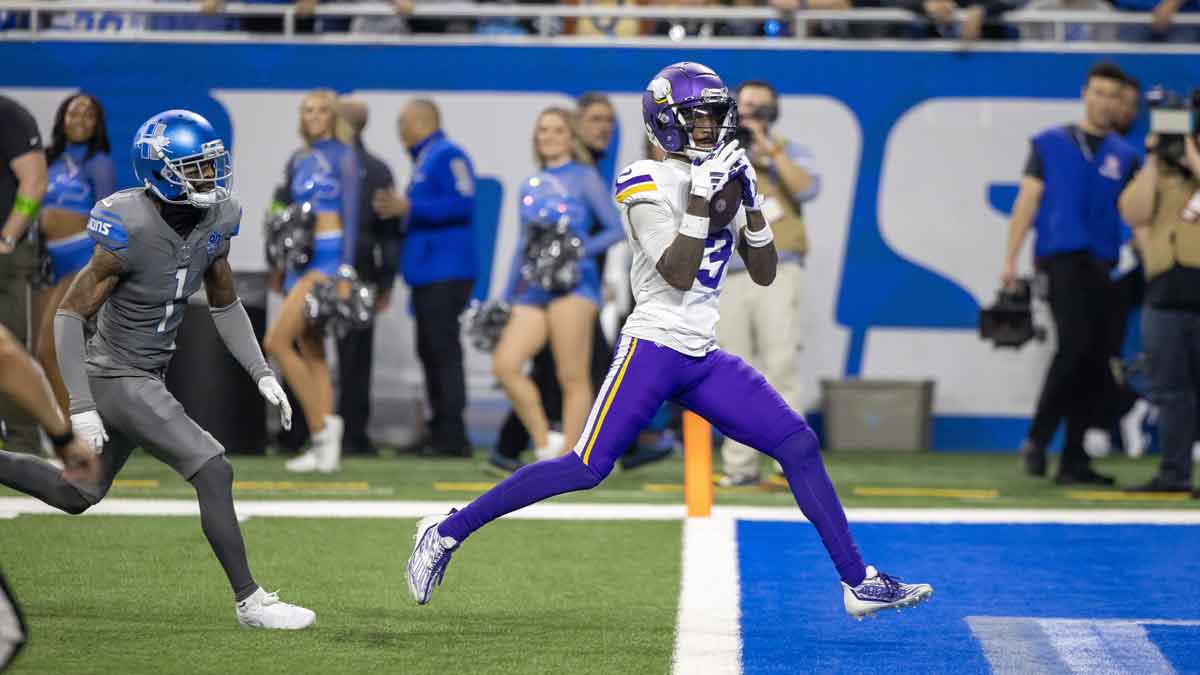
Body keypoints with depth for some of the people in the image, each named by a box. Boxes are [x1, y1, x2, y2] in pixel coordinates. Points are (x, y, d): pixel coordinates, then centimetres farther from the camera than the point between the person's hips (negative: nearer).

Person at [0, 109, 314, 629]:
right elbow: (69, 315, -20)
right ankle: (250, 603, -5)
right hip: (115, 377, -9)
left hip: (148, 377, 9)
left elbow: (225, 306, 12)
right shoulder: (130, 234, -25)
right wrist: (81, 407, -23)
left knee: (78, 495, 20)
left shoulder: (213, 224, -3)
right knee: (214, 472, -14)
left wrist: (261, 374, 3)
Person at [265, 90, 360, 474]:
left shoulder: (343, 155, -3)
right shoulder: (298, 161, 17)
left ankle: (322, 426, -9)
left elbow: (351, 212, -8)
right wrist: (281, 266, 18)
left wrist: (345, 268, -15)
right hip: (300, 257, 8)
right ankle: (324, 447, 4)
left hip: (328, 254, -8)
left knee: (277, 342, -16)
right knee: (311, 353, 4)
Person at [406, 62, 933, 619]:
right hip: (653, 348, -7)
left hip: (704, 360, 7)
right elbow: (678, 274, -19)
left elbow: (763, 274, 11)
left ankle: (857, 583, 4)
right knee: (586, 467, -13)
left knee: (799, 445, 0)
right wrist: (701, 197, -21)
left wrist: (751, 203, -1)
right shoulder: (648, 186, -9)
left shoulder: (726, 179, 13)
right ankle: (446, 532, -5)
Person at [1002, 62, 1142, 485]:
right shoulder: (1050, 144, 9)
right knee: (1075, 344, -20)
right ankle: (1037, 439, -9)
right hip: (1061, 257, -4)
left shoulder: (1124, 156, 14)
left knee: (1095, 362, 1)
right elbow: (1027, 200, 5)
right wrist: (1010, 259, -2)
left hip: (1102, 265, 4)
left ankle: (1073, 460, 8)